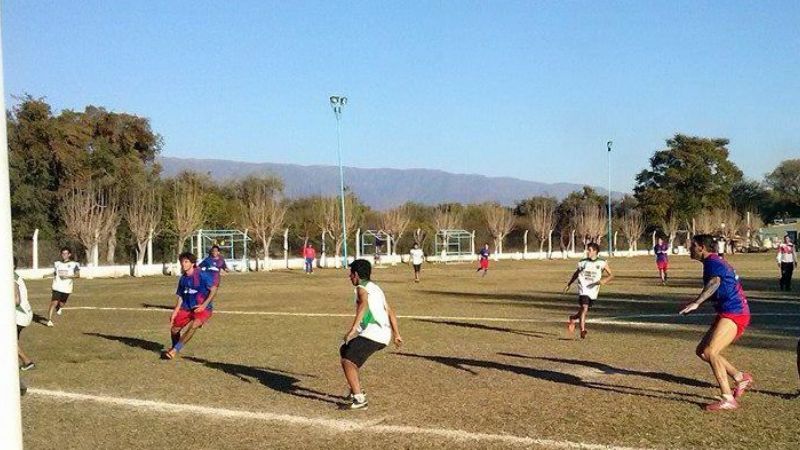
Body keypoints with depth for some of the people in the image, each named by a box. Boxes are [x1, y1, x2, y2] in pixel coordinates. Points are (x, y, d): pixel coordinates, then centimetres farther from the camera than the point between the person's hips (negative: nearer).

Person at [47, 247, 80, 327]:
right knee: (54, 303, -14)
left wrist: (68, 276, -19)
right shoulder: (57, 264, 11)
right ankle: (49, 320, -9)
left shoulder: (74, 264, -1)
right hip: (57, 287, 1)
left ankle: (58, 308, 47)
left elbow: (78, 275, -9)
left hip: (66, 288, -1)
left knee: (61, 304, 9)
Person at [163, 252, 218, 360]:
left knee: (193, 326, -30)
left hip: (203, 308, -6)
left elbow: (213, 290, -11)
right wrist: (175, 312, 1)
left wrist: (204, 305, -19)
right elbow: (181, 297, 13)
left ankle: (174, 350, -25)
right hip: (187, 308, 6)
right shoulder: (183, 279, 6)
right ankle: (175, 349, 31)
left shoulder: (202, 275, -12)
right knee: (174, 329, 2)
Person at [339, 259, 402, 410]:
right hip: (385, 334, 9)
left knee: (347, 362, -15)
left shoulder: (361, 288, -2)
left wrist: (353, 328, -33)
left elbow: (364, 304, -24)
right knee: (345, 350, 25)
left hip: (372, 334, -9)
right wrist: (396, 335, 29)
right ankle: (356, 390, 28)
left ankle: (359, 399, -26)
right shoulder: (376, 288, 26)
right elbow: (390, 312, 27)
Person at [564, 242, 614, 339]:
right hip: (583, 289, -2)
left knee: (585, 311, 11)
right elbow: (576, 274, 18)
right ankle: (582, 331, -18)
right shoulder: (583, 262, 4)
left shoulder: (602, 263, 0)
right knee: (584, 308, -19)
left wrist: (604, 281, -19)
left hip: (593, 291, 2)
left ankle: (572, 319, 39)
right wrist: (568, 285, 19)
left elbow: (611, 275, 1)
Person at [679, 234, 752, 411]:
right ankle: (741, 378, 16)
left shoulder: (712, 262, -13)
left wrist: (696, 303, -46)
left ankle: (728, 399, -18)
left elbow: (714, 282, -34)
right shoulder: (717, 262, 19)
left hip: (733, 313, -10)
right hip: (733, 312, 11)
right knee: (702, 351, 10)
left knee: (710, 352, -20)